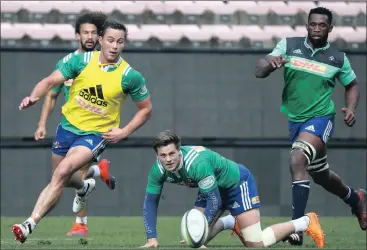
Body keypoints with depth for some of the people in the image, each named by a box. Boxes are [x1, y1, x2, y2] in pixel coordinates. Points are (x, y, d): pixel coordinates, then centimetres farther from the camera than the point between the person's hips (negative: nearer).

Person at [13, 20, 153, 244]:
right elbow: (51, 82, -9)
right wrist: (34, 97, -29)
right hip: (68, 126, 4)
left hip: (97, 134, -4)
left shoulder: (130, 76, -13)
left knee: (62, 172, -26)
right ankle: (84, 187, 60)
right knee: (65, 178, 22)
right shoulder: (81, 61, -10)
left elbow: (146, 109, 0)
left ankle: (30, 224, -25)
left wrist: (124, 132, -11)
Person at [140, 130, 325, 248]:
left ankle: (305, 222, 3)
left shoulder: (197, 163, -39)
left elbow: (214, 201, -32)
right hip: (215, 188, 7)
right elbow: (150, 202, -9)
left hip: (237, 181, -7)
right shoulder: (158, 170, -19)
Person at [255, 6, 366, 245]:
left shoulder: (338, 58, -4)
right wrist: (270, 63, -33)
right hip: (293, 119, 4)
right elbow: (259, 72, -10)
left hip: (320, 118, -4)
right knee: (321, 175, 20)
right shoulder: (289, 46, -4)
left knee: (297, 160, -30)